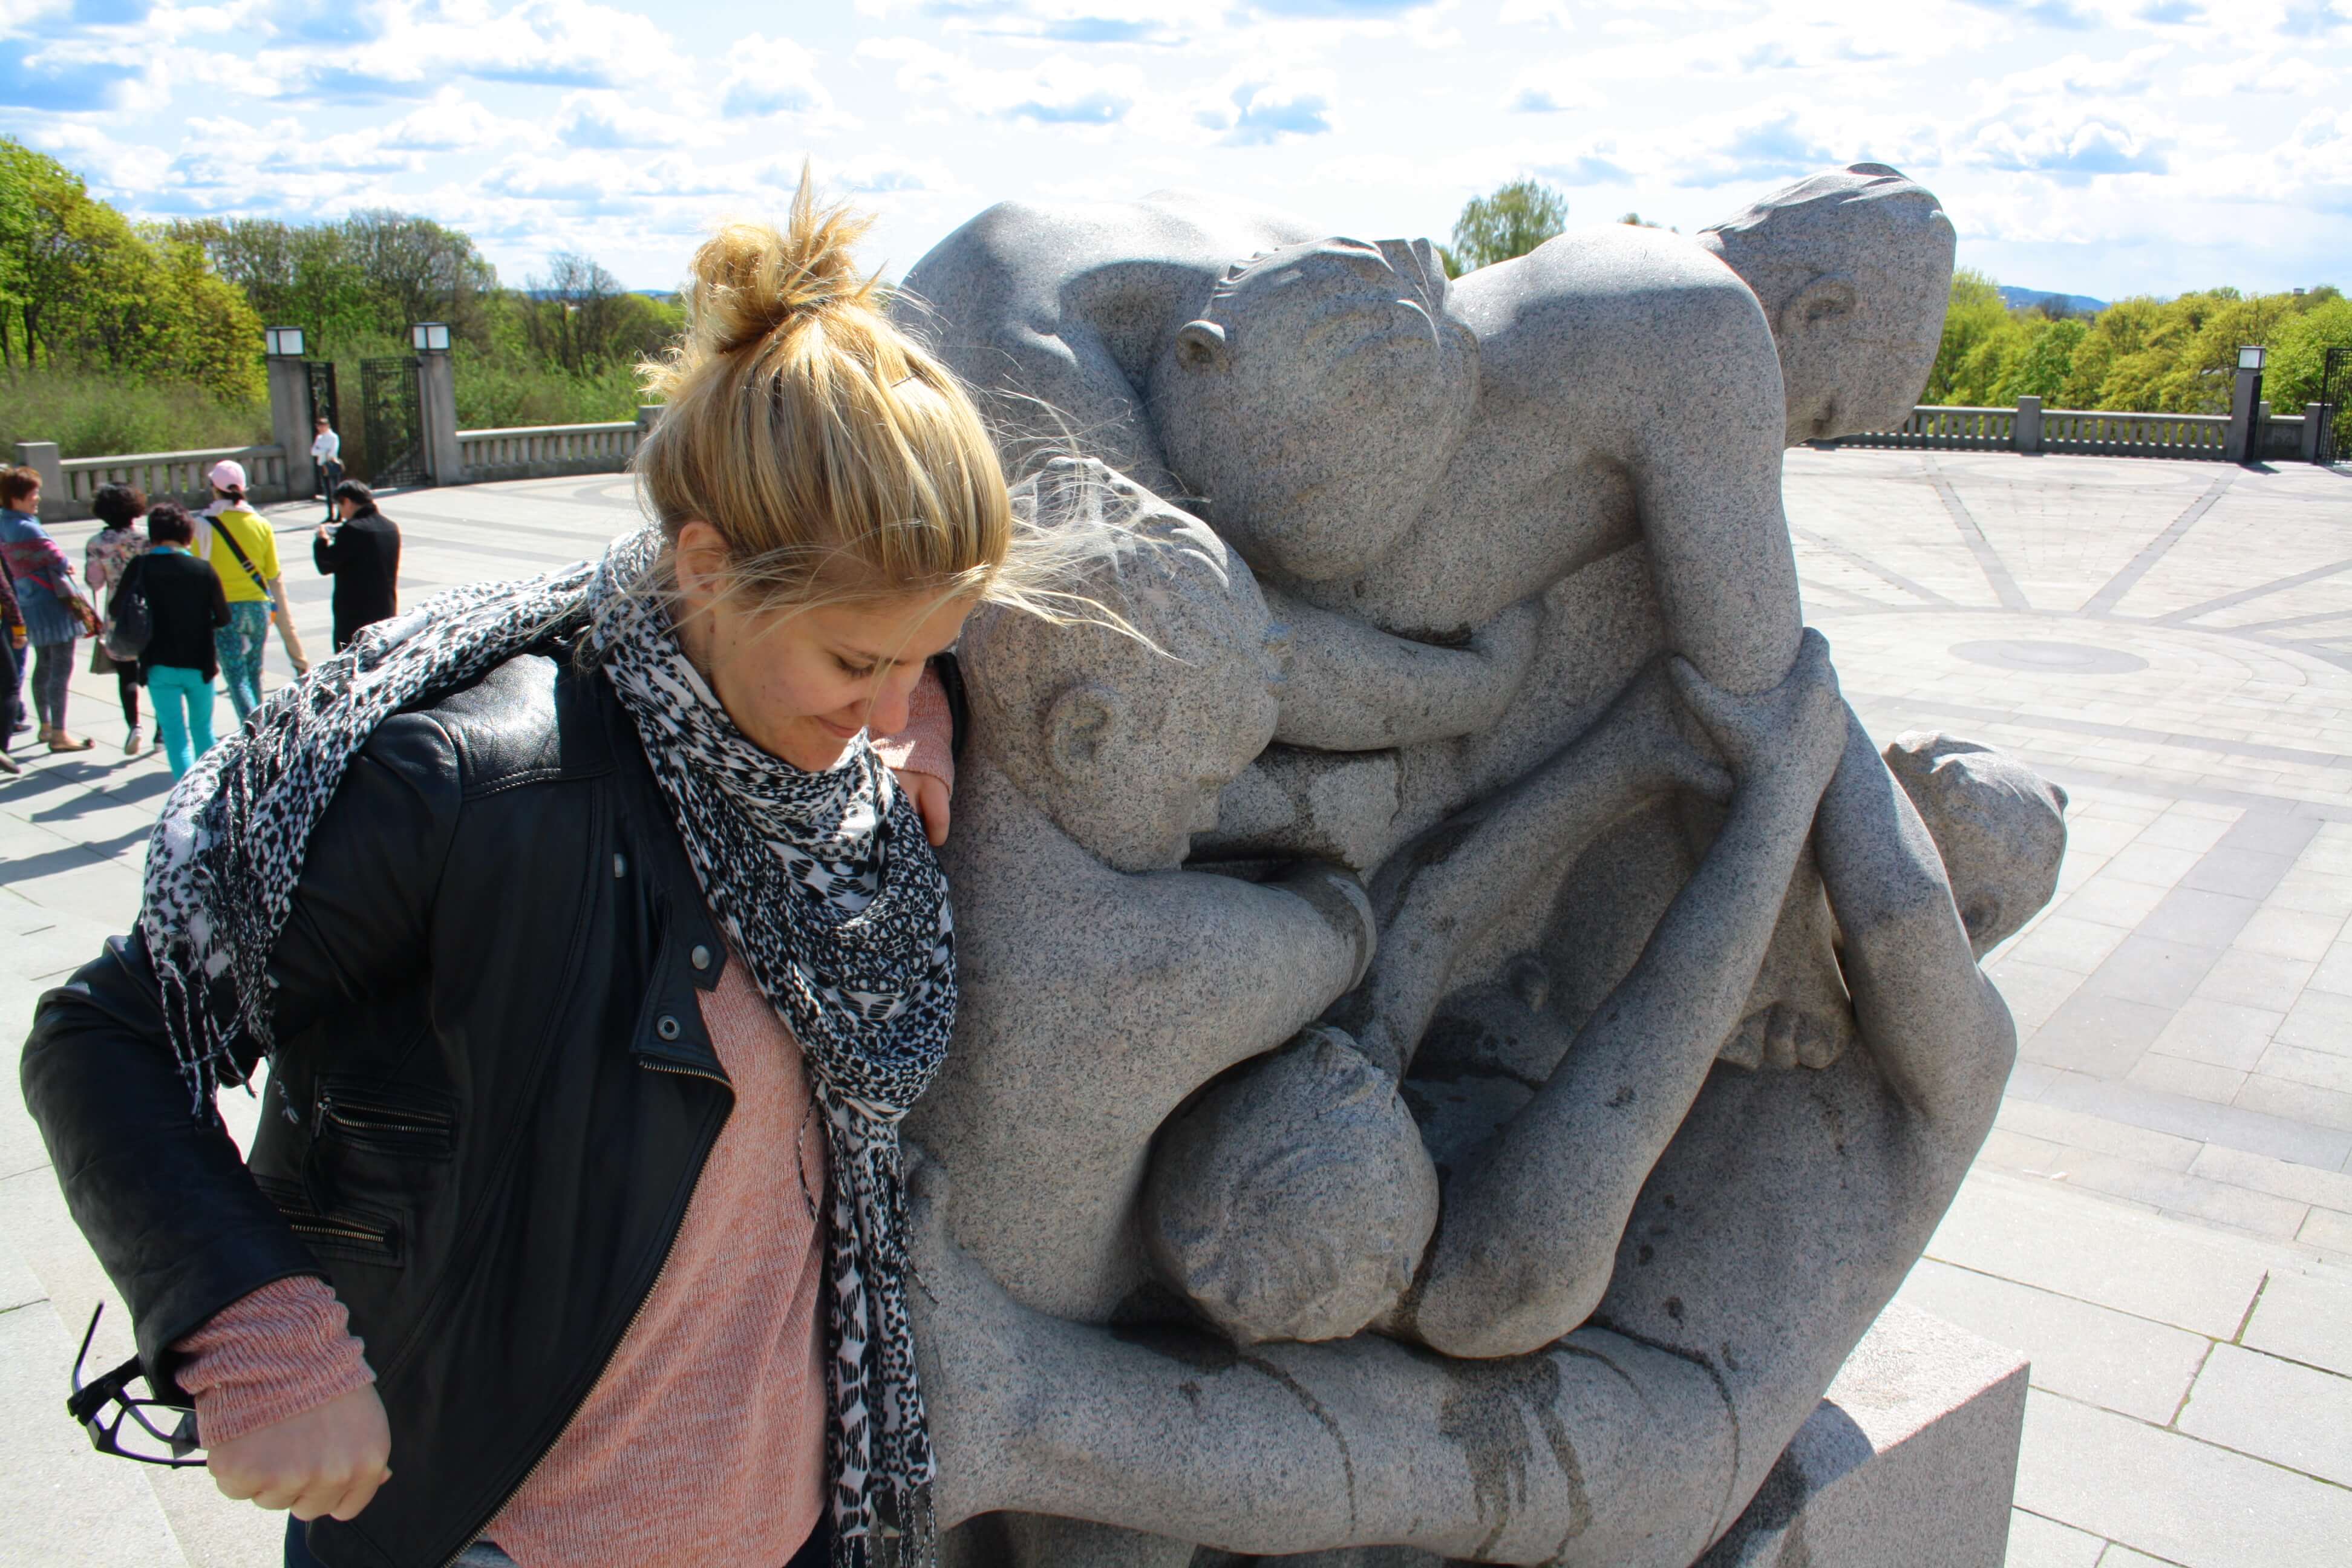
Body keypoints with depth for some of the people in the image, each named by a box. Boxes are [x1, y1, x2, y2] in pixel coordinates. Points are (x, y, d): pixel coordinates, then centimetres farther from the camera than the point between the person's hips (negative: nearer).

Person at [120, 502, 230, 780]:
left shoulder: (140, 568, -7)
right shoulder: (203, 570, -8)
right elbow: (223, 618, -3)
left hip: (160, 665, -1)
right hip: (199, 663, 1)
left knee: (175, 734, 4)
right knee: (203, 728, 18)